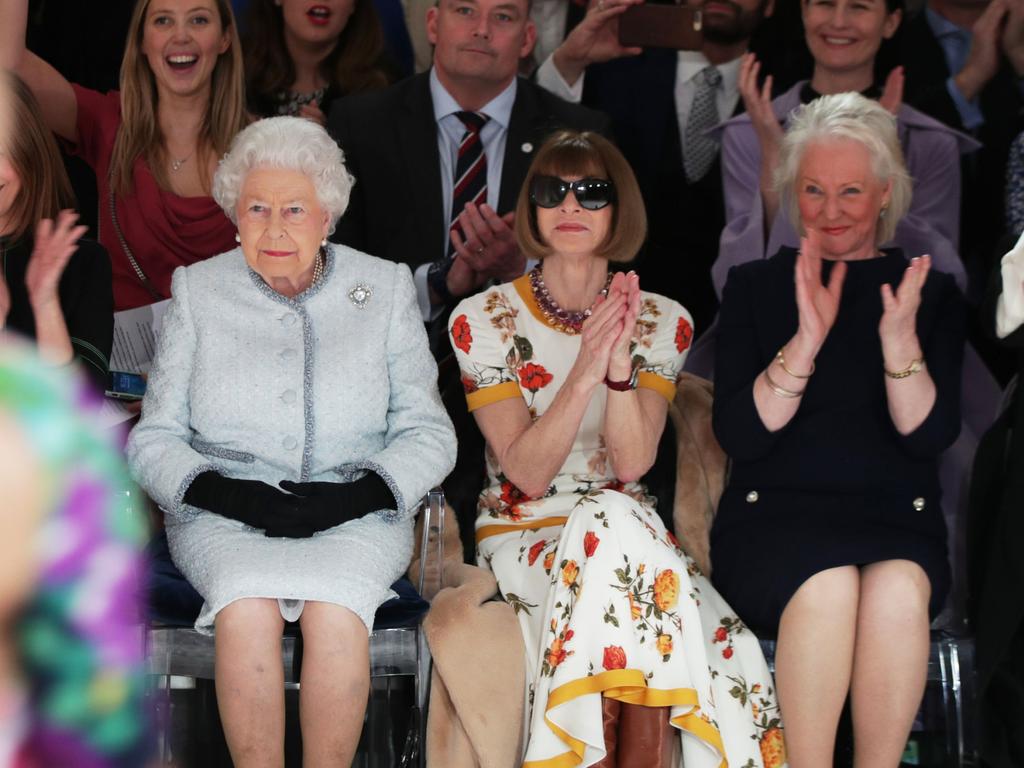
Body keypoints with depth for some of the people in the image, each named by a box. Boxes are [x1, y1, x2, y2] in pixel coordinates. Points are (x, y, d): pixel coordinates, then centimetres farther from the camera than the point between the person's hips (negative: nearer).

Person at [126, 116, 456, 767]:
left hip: (355, 518, 0)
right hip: (223, 518, 0)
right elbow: (154, 438, 8)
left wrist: (357, 494, -12)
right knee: (247, 608, -33)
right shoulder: (199, 291, 10)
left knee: (335, 608, -33)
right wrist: (226, 492, -12)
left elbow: (429, 433, 7)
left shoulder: (385, 289, 9)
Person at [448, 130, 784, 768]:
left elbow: (632, 464, -9)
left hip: (628, 533, 1)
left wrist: (621, 368, -26)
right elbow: (528, 474, -12)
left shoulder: (661, 322, 4)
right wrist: (584, 374, -26)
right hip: (523, 536, -1)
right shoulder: (484, 319, -2)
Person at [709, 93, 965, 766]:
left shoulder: (932, 293, 11)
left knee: (898, 588, -34)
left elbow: (930, 437, -1)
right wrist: (808, 337, -14)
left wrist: (899, 335, -16)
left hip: (896, 520, 1)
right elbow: (739, 434, -1)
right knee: (828, 584, -35)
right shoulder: (756, 286, 11)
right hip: (774, 515, -1)